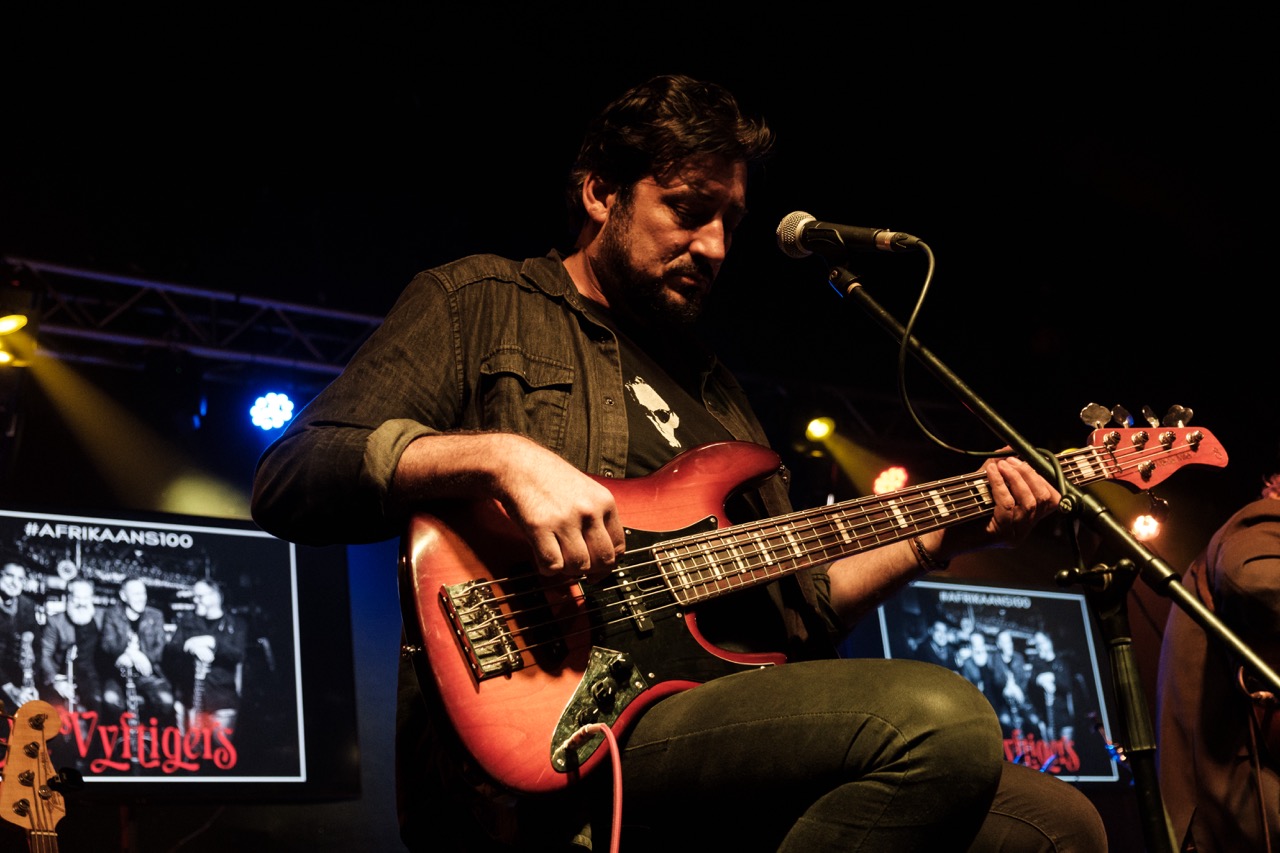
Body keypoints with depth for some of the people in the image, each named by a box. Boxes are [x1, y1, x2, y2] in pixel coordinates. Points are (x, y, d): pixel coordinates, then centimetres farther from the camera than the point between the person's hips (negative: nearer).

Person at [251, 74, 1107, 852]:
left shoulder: (709, 384, 28)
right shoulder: (479, 303, 9)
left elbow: (795, 603, 27)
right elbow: (289, 480, -4)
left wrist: (942, 536, 15)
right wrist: (497, 455, -18)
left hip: (728, 739, 7)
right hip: (535, 744, -6)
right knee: (939, 721, -26)